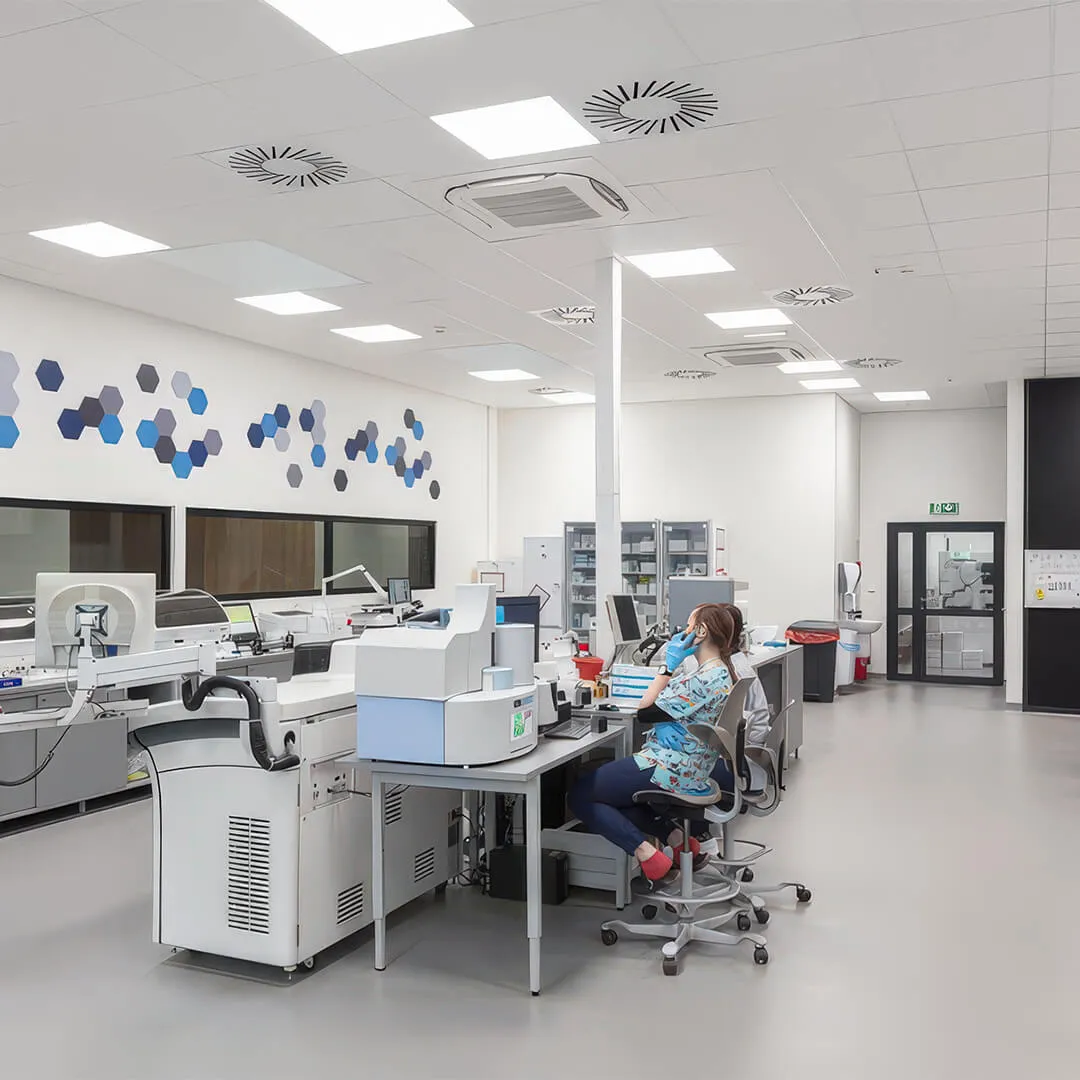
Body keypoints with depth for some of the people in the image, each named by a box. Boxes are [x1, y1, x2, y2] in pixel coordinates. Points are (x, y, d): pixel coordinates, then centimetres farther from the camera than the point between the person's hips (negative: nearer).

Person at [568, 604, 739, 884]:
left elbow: (646, 709, -16)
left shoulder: (705, 679, -22)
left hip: (668, 770, -10)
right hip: (689, 771, 10)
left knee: (580, 795, 0)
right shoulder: (722, 673, 9)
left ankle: (645, 852, -11)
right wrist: (674, 665, -4)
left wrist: (670, 665, -11)